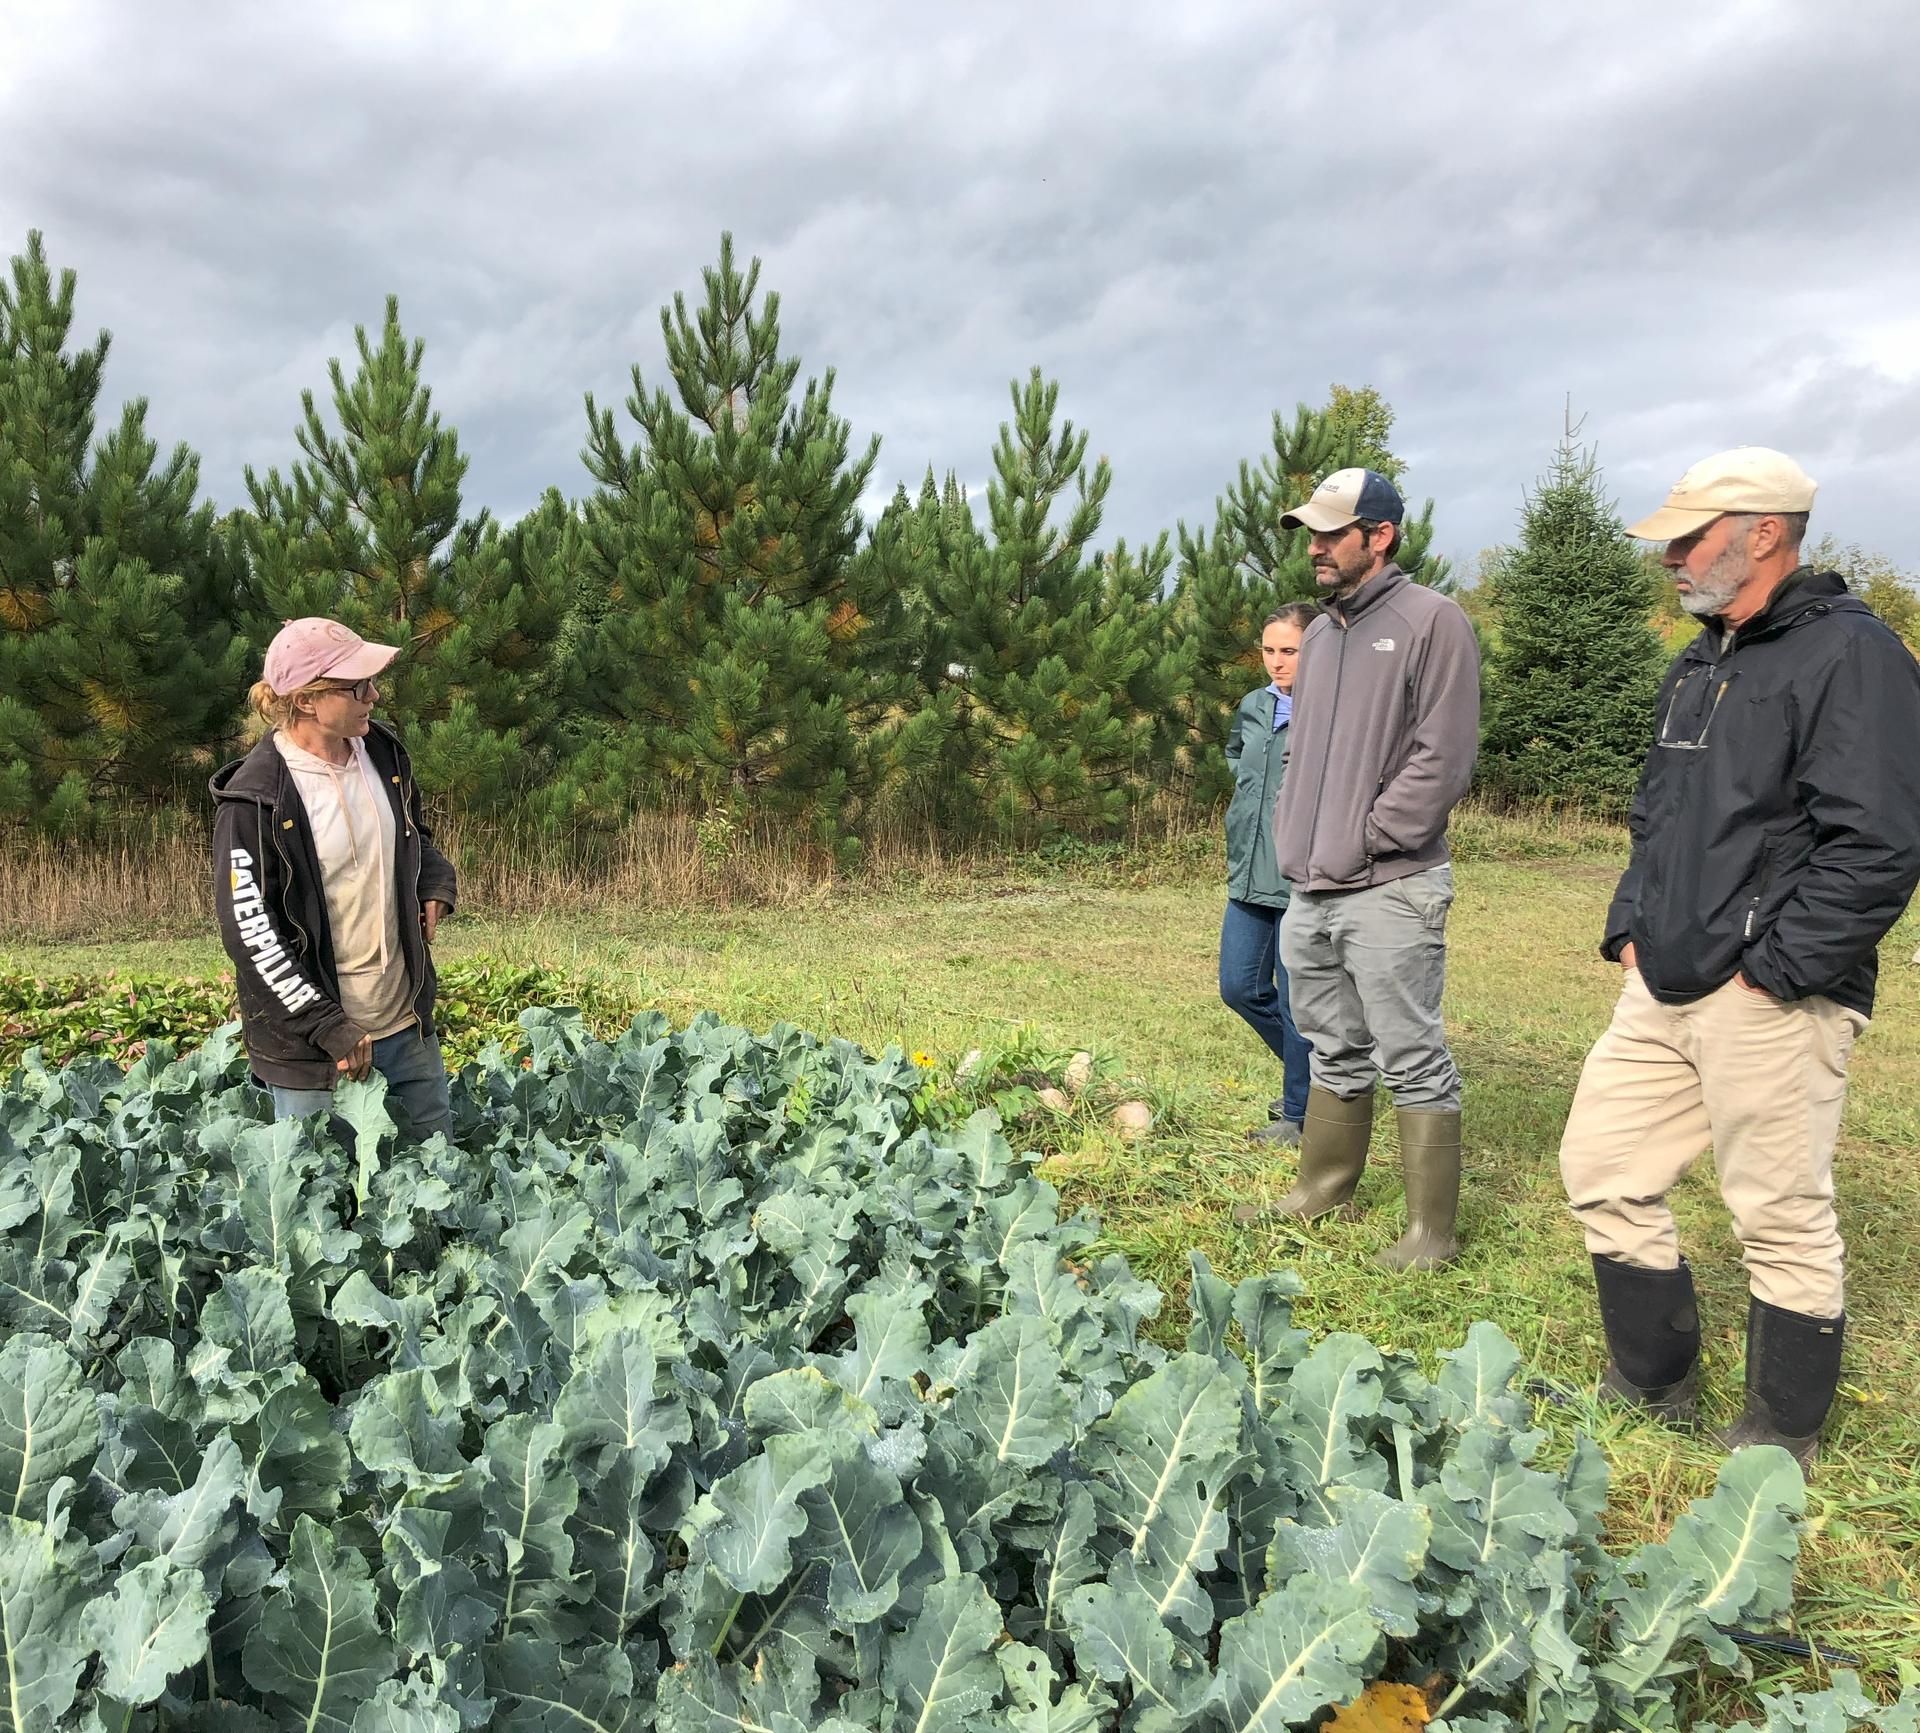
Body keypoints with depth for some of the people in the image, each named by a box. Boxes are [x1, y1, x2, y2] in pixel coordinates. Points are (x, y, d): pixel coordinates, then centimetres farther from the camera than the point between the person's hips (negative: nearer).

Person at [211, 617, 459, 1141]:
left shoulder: (382, 753, 2)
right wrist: (330, 1028, -19)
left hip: (409, 1025, 6)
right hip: (312, 1048, -6)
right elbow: (250, 931, -17)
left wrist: (435, 885, 1)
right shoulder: (254, 801, -17)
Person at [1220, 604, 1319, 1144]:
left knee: (1296, 1000, 2)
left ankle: (1298, 1112, 19)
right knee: (1240, 987, 12)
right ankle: (1309, 1069, 35)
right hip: (1249, 875, 7)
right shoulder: (1253, 706, 9)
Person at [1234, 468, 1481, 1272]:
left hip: (1388, 892, -7)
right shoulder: (1319, 633, 16)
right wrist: (1292, 840, 11)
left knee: (1413, 1061, 0)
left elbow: (1442, 757, -14)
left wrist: (1364, 839, -14)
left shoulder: (1431, 621, -8)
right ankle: (1321, 1191, 33)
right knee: (1336, 1053, 19)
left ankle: (1431, 1232, 11)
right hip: (1308, 892, 8)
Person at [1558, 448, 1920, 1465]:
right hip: (1663, 992, 9)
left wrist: (1775, 970, -17)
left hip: (1770, 1001, -8)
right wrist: (1631, 930, 11)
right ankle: (1655, 1383, 30)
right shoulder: (1697, 667, 16)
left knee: (1783, 1219, 4)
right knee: (1602, 1169, 12)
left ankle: (1779, 1438, 24)